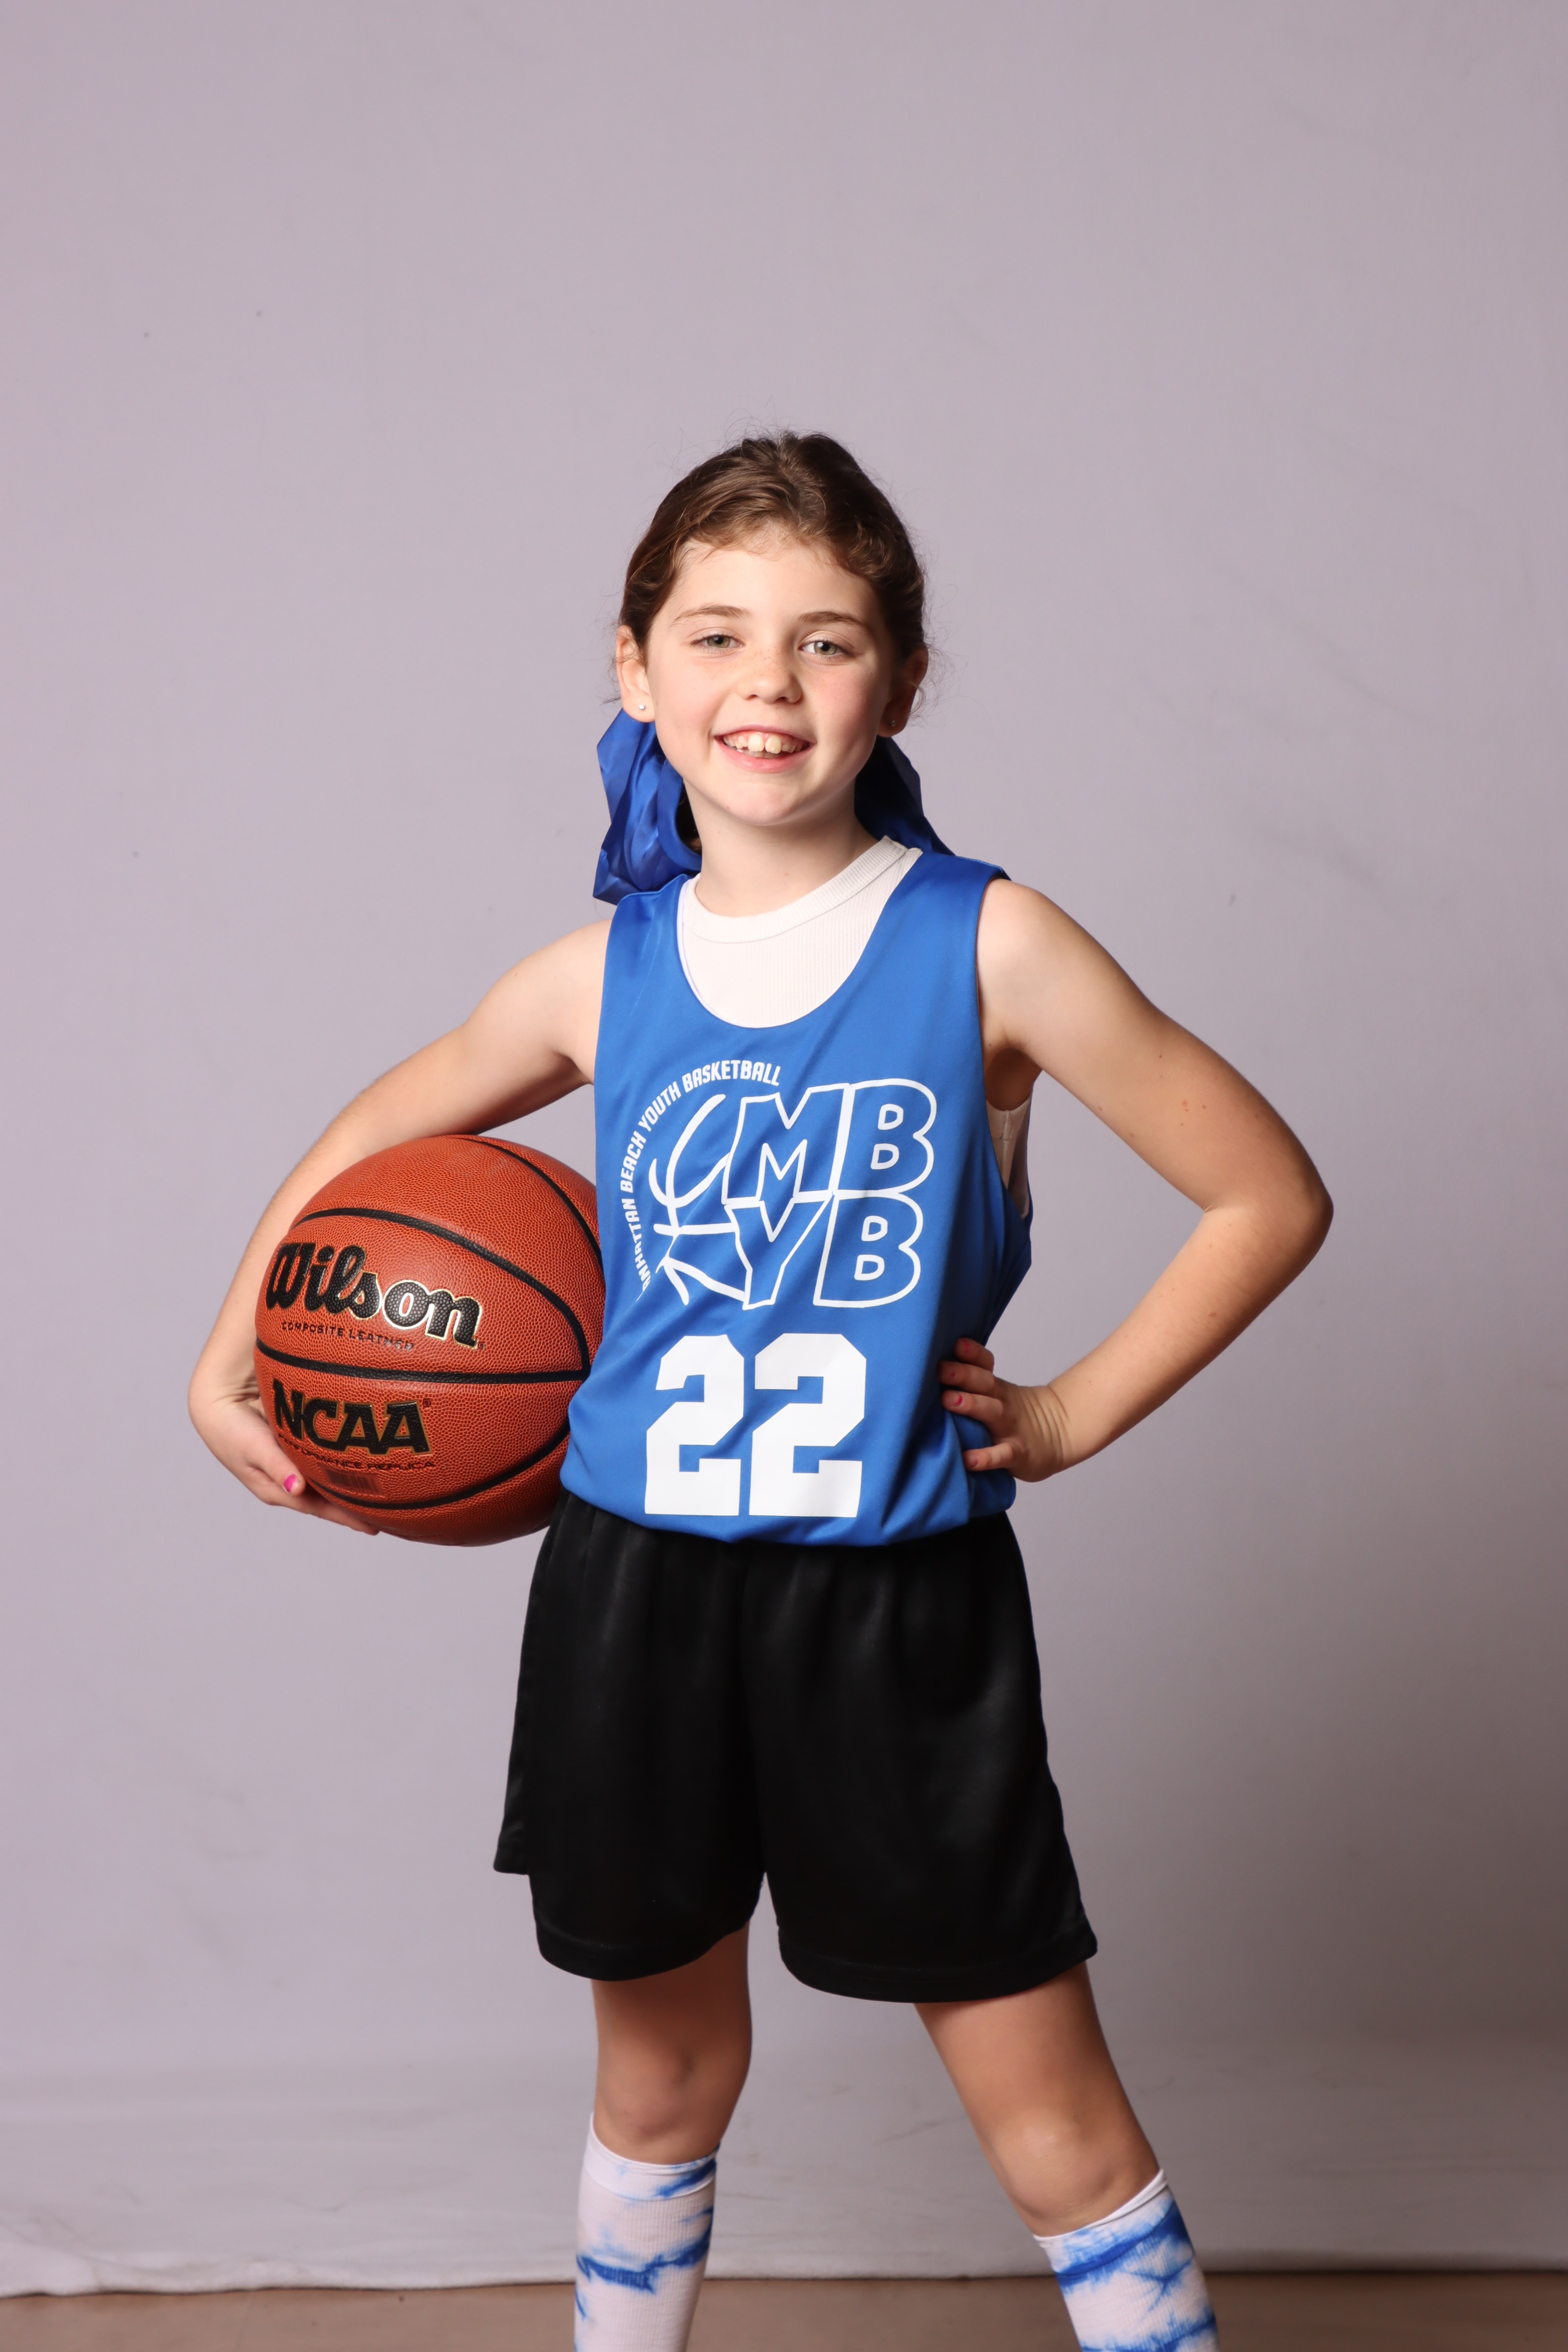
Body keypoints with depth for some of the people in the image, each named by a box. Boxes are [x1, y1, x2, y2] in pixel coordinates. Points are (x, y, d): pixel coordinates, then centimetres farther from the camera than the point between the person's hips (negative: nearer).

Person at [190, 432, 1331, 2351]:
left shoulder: (986, 947, -9)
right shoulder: (602, 980, 0)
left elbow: (1270, 1198, -3)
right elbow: (373, 1139, 19)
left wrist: (1073, 1413, -4)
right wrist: (229, 1360, 11)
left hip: (900, 1608, -2)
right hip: (638, 1595, 3)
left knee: (1054, 2124, 4)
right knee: (663, 2077, 20)